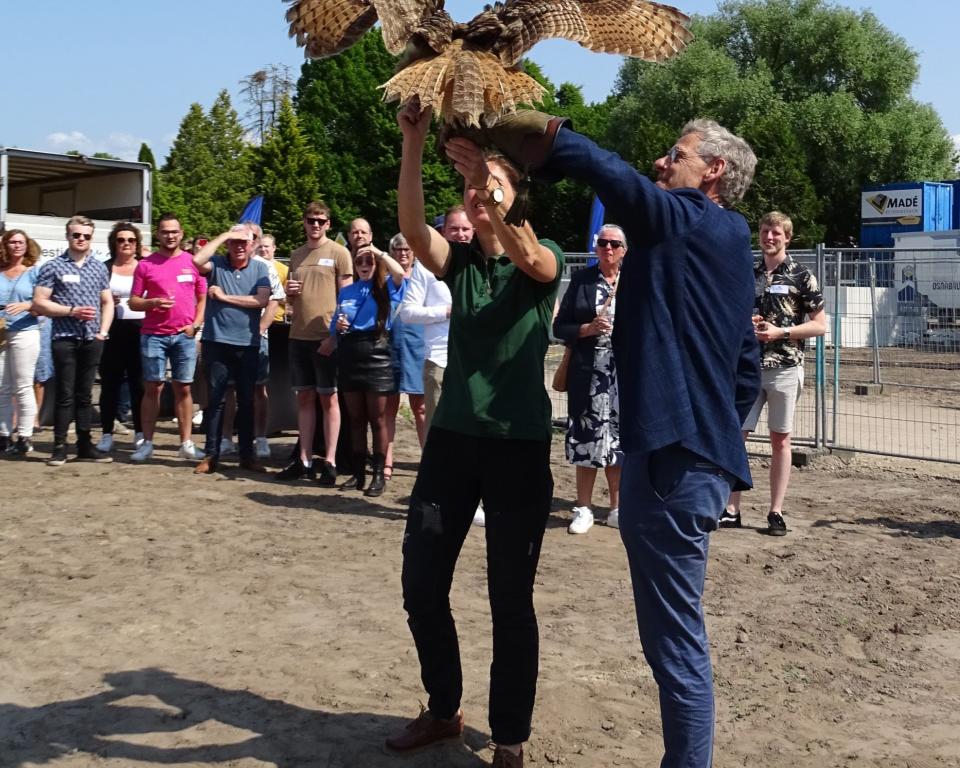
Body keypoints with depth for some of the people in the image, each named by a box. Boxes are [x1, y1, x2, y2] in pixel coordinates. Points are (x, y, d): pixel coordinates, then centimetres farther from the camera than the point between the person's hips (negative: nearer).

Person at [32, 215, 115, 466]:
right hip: (65, 339, -4)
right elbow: (39, 303, -5)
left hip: (92, 340, 4)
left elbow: (107, 302, 16)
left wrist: (103, 332, 2)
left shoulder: (99, 267, 12)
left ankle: (85, 445, 15)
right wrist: (71, 311, -14)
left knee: (85, 395, 10)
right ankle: (59, 447, 3)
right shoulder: (53, 267, -1)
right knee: (65, 395, -3)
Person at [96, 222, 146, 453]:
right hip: (112, 332, 0)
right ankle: (107, 435, 9)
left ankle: (140, 434, 10)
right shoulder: (104, 268, 7)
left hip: (140, 331, 0)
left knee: (139, 384, 2)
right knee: (110, 384, 2)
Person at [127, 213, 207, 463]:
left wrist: (196, 324, -2)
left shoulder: (193, 262, 7)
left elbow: (203, 298, 11)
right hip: (153, 335, -1)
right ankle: (147, 443, 6)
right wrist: (153, 302, -14)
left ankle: (186, 443, 8)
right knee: (153, 388, 1)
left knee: (183, 388, 4)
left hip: (185, 335, 1)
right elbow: (133, 302, 5)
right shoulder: (146, 264, 4)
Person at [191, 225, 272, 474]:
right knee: (215, 399, 4)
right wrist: (224, 235, -11)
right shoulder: (216, 264, 2)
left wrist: (225, 297, -9)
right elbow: (197, 260, -19)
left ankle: (247, 455, 18)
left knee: (246, 401, 9)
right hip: (216, 342, -1)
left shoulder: (260, 269, 3)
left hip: (248, 344, 1)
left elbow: (262, 300, -10)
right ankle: (211, 455, 10)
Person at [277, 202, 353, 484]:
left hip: (326, 335, -5)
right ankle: (304, 460, 15)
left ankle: (329, 461, 5)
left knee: (328, 398, 0)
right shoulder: (296, 255, 14)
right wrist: (289, 292, -1)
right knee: (304, 397, 9)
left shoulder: (338, 253, -3)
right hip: (299, 335, 5)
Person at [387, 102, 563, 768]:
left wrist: (488, 180, -37)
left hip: (519, 445, -4)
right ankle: (444, 709, 28)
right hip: (451, 439, 4)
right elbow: (411, 224, -12)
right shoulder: (459, 262, 8)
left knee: (511, 599, 2)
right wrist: (414, 144, -25)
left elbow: (529, 259, -25)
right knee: (421, 582, 7)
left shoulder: (545, 263, 0)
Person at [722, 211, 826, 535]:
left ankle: (776, 513, 11)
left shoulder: (801, 276, -1)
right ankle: (731, 510, 6)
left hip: (784, 366, -3)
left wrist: (781, 332, -14)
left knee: (780, 439, 4)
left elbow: (819, 325, -2)